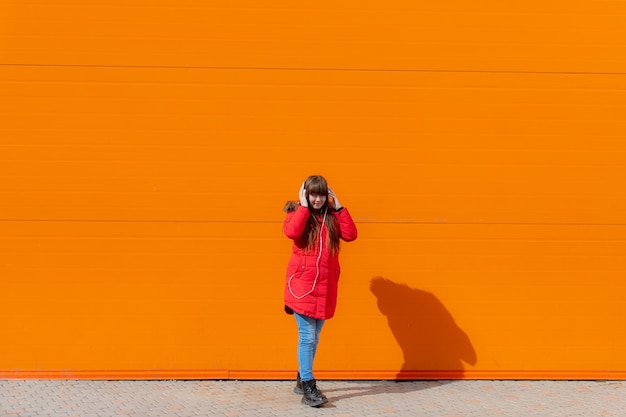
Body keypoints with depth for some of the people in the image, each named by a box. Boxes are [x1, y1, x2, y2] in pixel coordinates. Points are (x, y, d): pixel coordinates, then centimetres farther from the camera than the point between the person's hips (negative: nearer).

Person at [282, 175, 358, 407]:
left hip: (325, 285, 5)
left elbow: (350, 235, -4)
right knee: (307, 336, -10)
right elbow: (291, 232, -22)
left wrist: (338, 207, -4)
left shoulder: (332, 216, 11)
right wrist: (304, 206, -15)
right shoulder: (297, 213, 0)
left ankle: (302, 380, 25)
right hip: (302, 284, -4)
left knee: (314, 337, 12)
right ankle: (308, 388, -8)